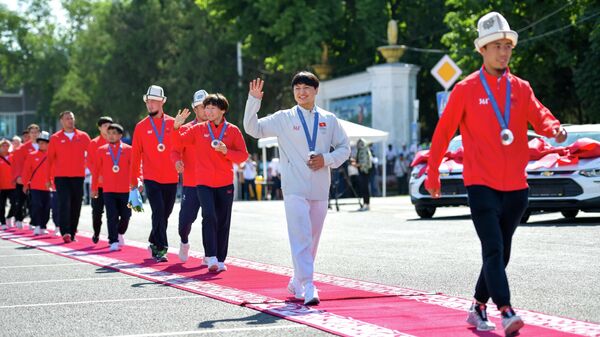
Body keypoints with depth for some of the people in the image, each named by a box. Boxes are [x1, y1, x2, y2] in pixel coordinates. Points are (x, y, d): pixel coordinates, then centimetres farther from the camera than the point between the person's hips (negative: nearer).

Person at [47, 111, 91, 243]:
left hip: (78, 177, 2)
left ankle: (72, 233, 16)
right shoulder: (55, 138, 3)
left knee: (76, 206, 5)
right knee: (64, 204, -12)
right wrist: (48, 178, 4)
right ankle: (65, 233, -16)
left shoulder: (83, 136, 7)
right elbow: (50, 159, 6)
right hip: (61, 177, -2)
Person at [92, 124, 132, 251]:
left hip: (125, 189, 1)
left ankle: (120, 233, 33)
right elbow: (96, 170, 9)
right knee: (112, 216, -7)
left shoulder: (128, 150, 2)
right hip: (108, 190, 0)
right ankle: (113, 241, -2)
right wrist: (94, 188, 10)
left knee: (126, 215, 5)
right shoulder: (101, 150, 5)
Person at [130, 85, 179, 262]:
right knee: (159, 212, -13)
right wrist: (134, 180, 6)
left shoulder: (173, 124, 3)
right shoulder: (141, 127, 2)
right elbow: (135, 155, 6)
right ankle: (160, 249, -9)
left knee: (165, 214, 12)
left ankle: (154, 242, 32)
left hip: (171, 179, 2)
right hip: (151, 179, -2)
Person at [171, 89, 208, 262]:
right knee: (186, 217, -2)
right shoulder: (186, 129, 2)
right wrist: (177, 161, -22)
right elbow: (175, 151, -1)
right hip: (191, 183, -1)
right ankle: (184, 242, 29)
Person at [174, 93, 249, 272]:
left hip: (225, 184, 1)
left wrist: (226, 151, -15)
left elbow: (243, 155, 2)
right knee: (209, 216, -18)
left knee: (223, 222, 4)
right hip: (204, 183, -1)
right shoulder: (199, 129, 5)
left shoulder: (233, 130, 3)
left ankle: (220, 260, 13)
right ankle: (211, 257, -19)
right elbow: (179, 141, 6)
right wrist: (177, 126, -12)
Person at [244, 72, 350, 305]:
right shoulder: (284, 118, 4)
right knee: (301, 237, -14)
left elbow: (344, 148, 13)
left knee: (313, 239, 11)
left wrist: (326, 159, -6)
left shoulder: (329, 120, 10)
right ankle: (308, 288, -19)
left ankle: (297, 282, 27)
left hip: (320, 189, 3)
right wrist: (254, 100, -11)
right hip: (295, 188, -3)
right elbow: (253, 129, 0)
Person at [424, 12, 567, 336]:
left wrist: (553, 127, -27)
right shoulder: (466, 89, -1)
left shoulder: (521, 88, 10)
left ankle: (478, 309, 25)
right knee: (493, 250, -16)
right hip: (481, 184, -5)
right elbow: (443, 132, 4)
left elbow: (538, 115, -3)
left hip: (515, 186, 5)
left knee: (502, 253, 11)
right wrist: (432, 174, 6)